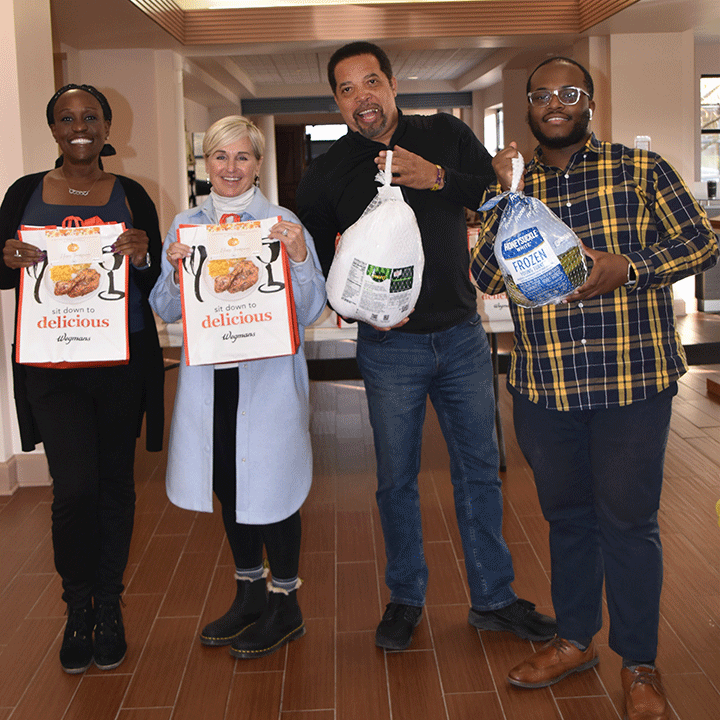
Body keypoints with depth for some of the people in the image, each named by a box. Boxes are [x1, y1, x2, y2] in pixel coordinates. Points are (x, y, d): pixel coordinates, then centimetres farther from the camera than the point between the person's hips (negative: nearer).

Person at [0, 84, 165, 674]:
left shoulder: (131, 196, 6)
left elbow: (159, 283, 6)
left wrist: (143, 258, -16)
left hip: (122, 360, 1)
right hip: (51, 361, -1)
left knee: (115, 482, 8)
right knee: (75, 486, -10)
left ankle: (108, 606, 25)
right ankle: (78, 607, 14)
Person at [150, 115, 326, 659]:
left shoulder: (283, 224, -3)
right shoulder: (186, 226, 8)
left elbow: (310, 311, -8)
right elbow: (167, 311, 6)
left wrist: (299, 258, -24)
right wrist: (176, 270, -13)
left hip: (269, 374, -4)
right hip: (210, 375, 5)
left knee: (270, 481, 1)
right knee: (227, 482, 14)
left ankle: (285, 605, 19)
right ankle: (250, 594, 33)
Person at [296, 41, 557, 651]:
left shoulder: (447, 136, 2)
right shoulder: (324, 176, -1)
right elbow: (315, 265, 6)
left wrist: (437, 179, -17)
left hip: (463, 334, 2)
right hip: (390, 344, -1)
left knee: (479, 469, 10)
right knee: (396, 479, 7)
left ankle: (493, 598, 25)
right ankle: (406, 599, 26)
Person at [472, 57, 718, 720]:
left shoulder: (640, 170, 2)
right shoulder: (514, 187, 11)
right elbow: (487, 278, 4)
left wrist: (627, 265, -16)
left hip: (632, 379, -3)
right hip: (544, 385, 3)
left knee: (628, 519, 5)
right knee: (566, 514, 16)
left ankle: (640, 664, 22)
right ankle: (575, 640, 35)